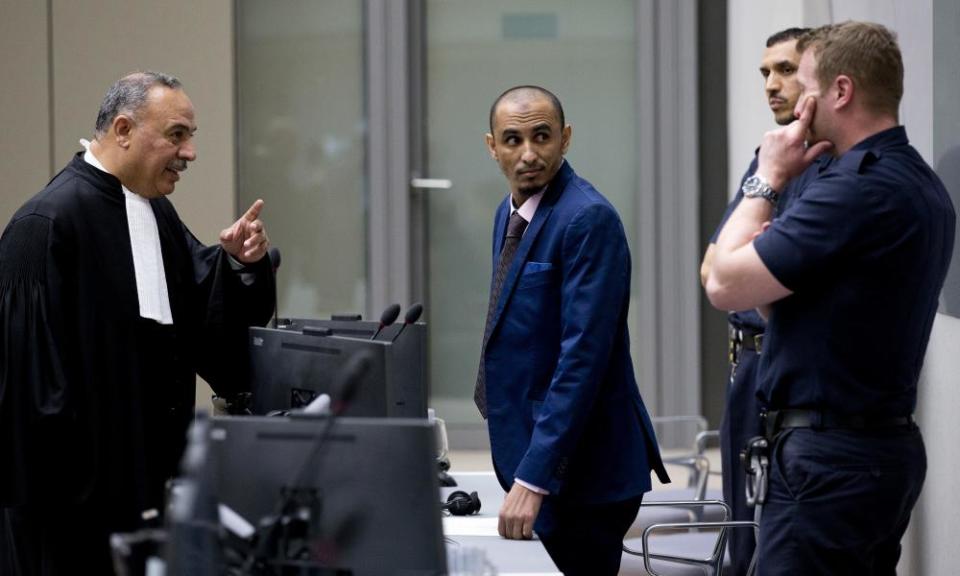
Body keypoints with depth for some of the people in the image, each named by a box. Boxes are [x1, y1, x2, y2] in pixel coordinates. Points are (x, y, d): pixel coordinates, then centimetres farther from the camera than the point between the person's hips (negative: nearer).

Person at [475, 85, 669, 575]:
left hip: (582, 469, -9)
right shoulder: (512, 211, 12)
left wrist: (533, 479, -26)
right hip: (528, 452, 9)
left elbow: (583, 356, -23)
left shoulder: (588, 219, -17)